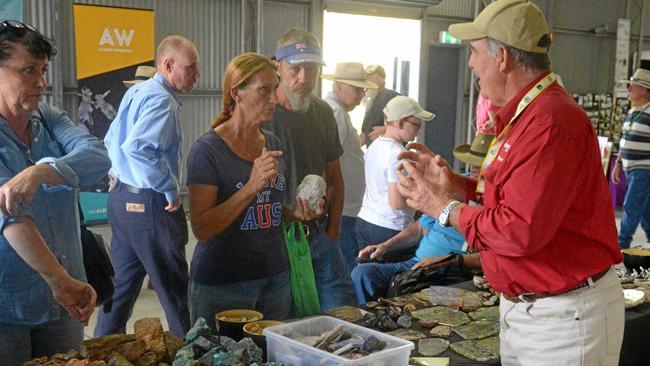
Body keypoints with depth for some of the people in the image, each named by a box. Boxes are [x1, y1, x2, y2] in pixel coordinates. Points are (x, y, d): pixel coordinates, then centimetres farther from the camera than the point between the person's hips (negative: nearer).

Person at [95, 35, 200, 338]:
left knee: (122, 284, 18)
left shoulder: (136, 91, 12)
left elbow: (112, 141, 20)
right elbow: (138, 148, -31)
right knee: (175, 290, 1)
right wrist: (172, 189, -22)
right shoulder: (162, 100, -18)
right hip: (149, 206, -10)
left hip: (123, 197, 10)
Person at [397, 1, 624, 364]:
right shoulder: (523, 115, 9)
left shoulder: (551, 124, -26)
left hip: (564, 316, -9)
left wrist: (445, 208, -17)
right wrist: (455, 185, -1)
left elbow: (520, 232, -29)